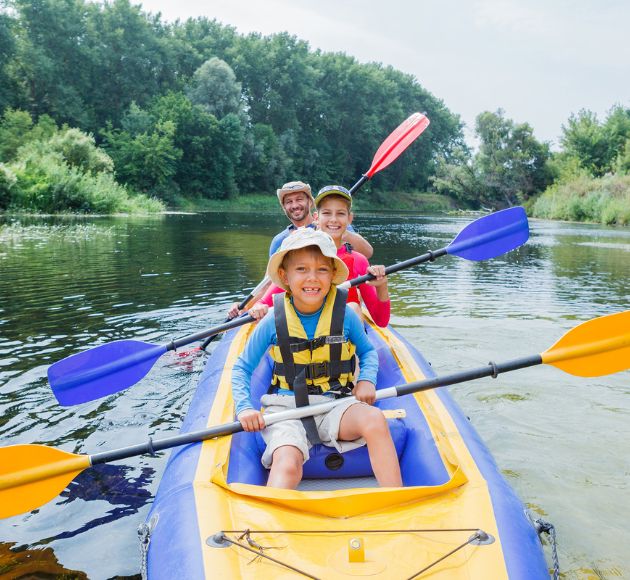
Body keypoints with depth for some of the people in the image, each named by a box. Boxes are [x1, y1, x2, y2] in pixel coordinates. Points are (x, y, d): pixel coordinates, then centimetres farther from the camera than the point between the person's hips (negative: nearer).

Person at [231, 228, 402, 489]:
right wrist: (244, 408, -7)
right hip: (286, 409, 0)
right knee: (287, 465, -30)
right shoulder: (274, 322, -3)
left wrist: (367, 380, -3)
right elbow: (241, 368, 9)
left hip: (335, 404, 1)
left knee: (374, 419, -29)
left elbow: (368, 351, 18)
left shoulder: (346, 316, -2)